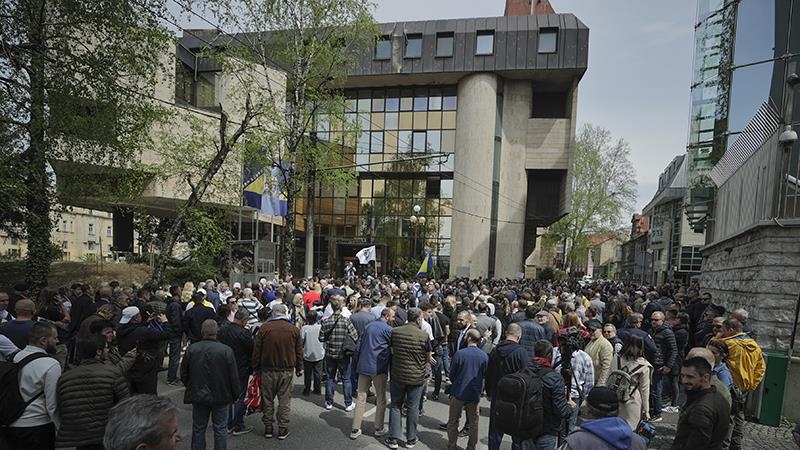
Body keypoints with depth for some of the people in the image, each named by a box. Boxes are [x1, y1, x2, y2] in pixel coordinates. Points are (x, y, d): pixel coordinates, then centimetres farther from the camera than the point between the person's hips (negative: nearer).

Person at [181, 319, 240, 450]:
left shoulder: (191, 349, -9)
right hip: (221, 396, -2)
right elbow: (234, 376, -12)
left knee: (198, 429, 18)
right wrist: (235, 395, 2)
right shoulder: (226, 350, -17)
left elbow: (184, 374, 2)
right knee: (220, 429, 11)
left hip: (198, 396, 2)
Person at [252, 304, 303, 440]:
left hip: (268, 370, 0)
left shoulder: (264, 328, -4)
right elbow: (299, 351, 5)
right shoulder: (293, 329, 0)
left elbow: (256, 351, 0)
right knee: (284, 400, 8)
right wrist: (299, 368, 15)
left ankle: (268, 428, 20)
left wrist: (256, 368, 10)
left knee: (268, 400, 12)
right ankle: (283, 430, 12)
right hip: (286, 370, 0)